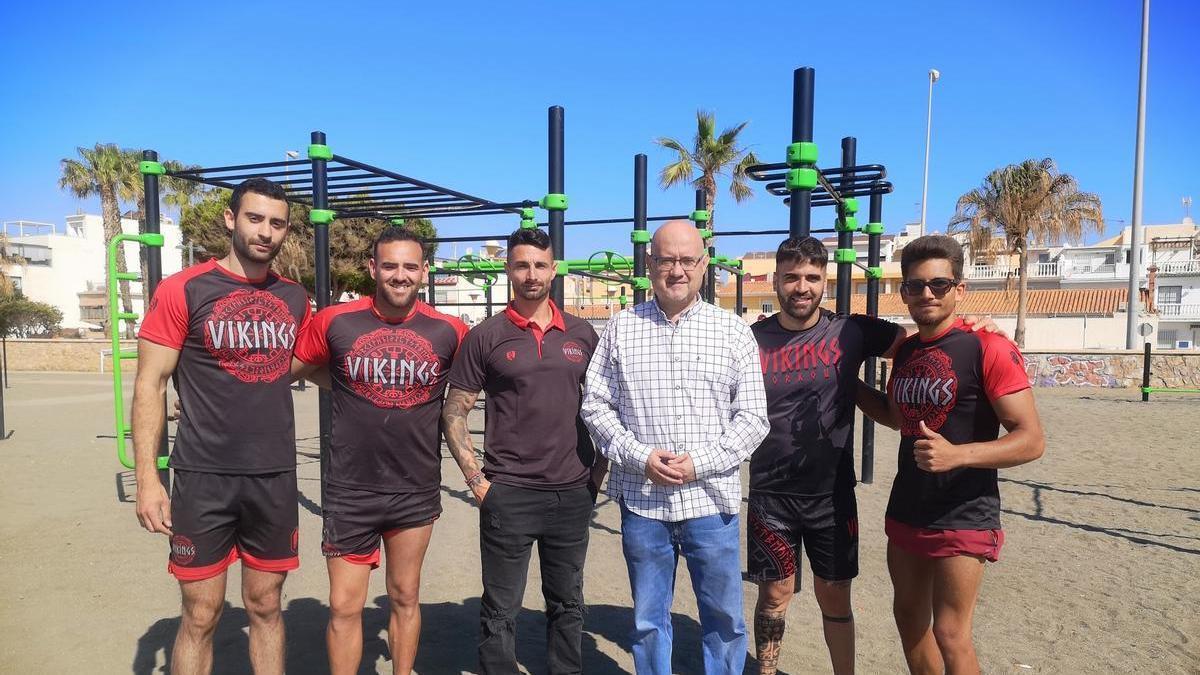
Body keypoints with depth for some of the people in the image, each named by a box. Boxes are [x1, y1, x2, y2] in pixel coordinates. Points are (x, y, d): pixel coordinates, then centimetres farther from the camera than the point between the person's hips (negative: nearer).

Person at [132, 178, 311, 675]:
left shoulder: (295, 299, 6)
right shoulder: (182, 290, -6)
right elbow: (149, 385, -6)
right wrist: (147, 478, -11)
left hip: (276, 478, 4)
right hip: (204, 479, -3)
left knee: (265, 606, 15)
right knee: (201, 615, 7)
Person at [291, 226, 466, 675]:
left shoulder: (448, 331, -6)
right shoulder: (334, 322, -8)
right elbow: (292, 370, 7)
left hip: (417, 491, 1)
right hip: (349, 492, -1)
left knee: (405, 598, 17)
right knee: (344, 608, 7)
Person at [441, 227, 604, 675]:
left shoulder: (582, 334, 6)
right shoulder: (485, 337, -2)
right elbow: (454, 412, -1)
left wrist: (599, 468, 5)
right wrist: (476, 478, -7)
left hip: (574, 494, 3)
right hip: (508, 496, -3)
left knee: (567, 604, 17)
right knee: (501, 609, 8)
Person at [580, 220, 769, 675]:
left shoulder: (733, 331, 1)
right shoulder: (621, 329, 3)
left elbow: (752, 418, -1)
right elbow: (596, 406, 3)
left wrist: (700, 464, -12)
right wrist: (639, 457, -10)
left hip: (710, 499, 0)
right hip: (641, 500, 1)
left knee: (724, 618, 11)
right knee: (648, 620, 15)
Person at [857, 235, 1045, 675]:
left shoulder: (988, 348, -15)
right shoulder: (905, 351, 6)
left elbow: (1031, 440, -17)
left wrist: (956, 455, -31)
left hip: (964, 517, -7)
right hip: (906, 509, 7)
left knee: (949, 634, -4)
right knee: (909, 618, 17)